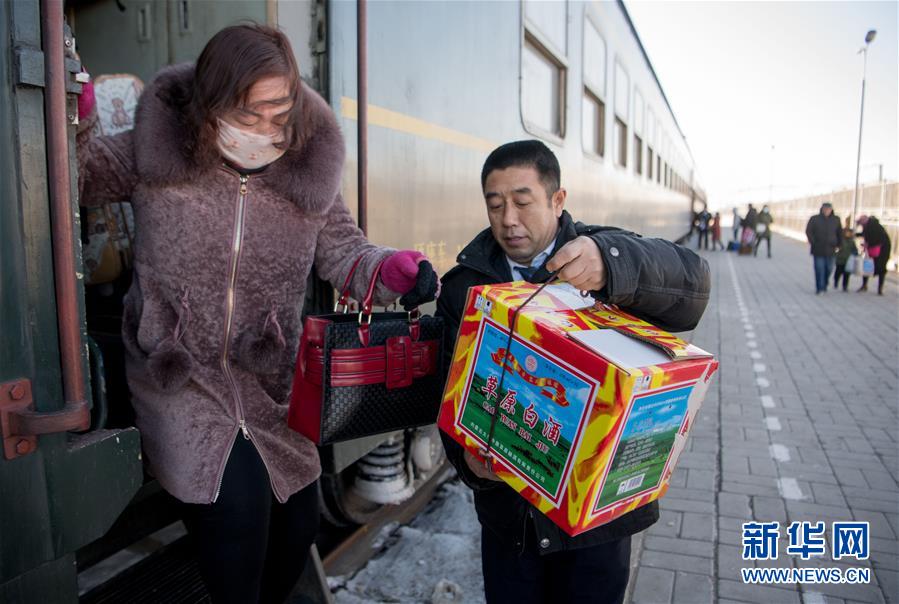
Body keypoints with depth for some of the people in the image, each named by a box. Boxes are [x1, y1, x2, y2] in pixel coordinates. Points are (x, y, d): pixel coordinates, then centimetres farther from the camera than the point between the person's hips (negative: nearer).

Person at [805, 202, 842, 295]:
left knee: (829, 269, 8)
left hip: (830, 250, 3)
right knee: (819, 269, -5)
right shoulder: (814, 219, -3)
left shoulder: (836, 219, 6)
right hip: (818, 250, -3)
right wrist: (813, 243, -8)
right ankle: (820, 288, 0)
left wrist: (838, 245, 9)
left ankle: (824, 286, 27)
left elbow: (840, 233, 14)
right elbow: (808, 231, -3)